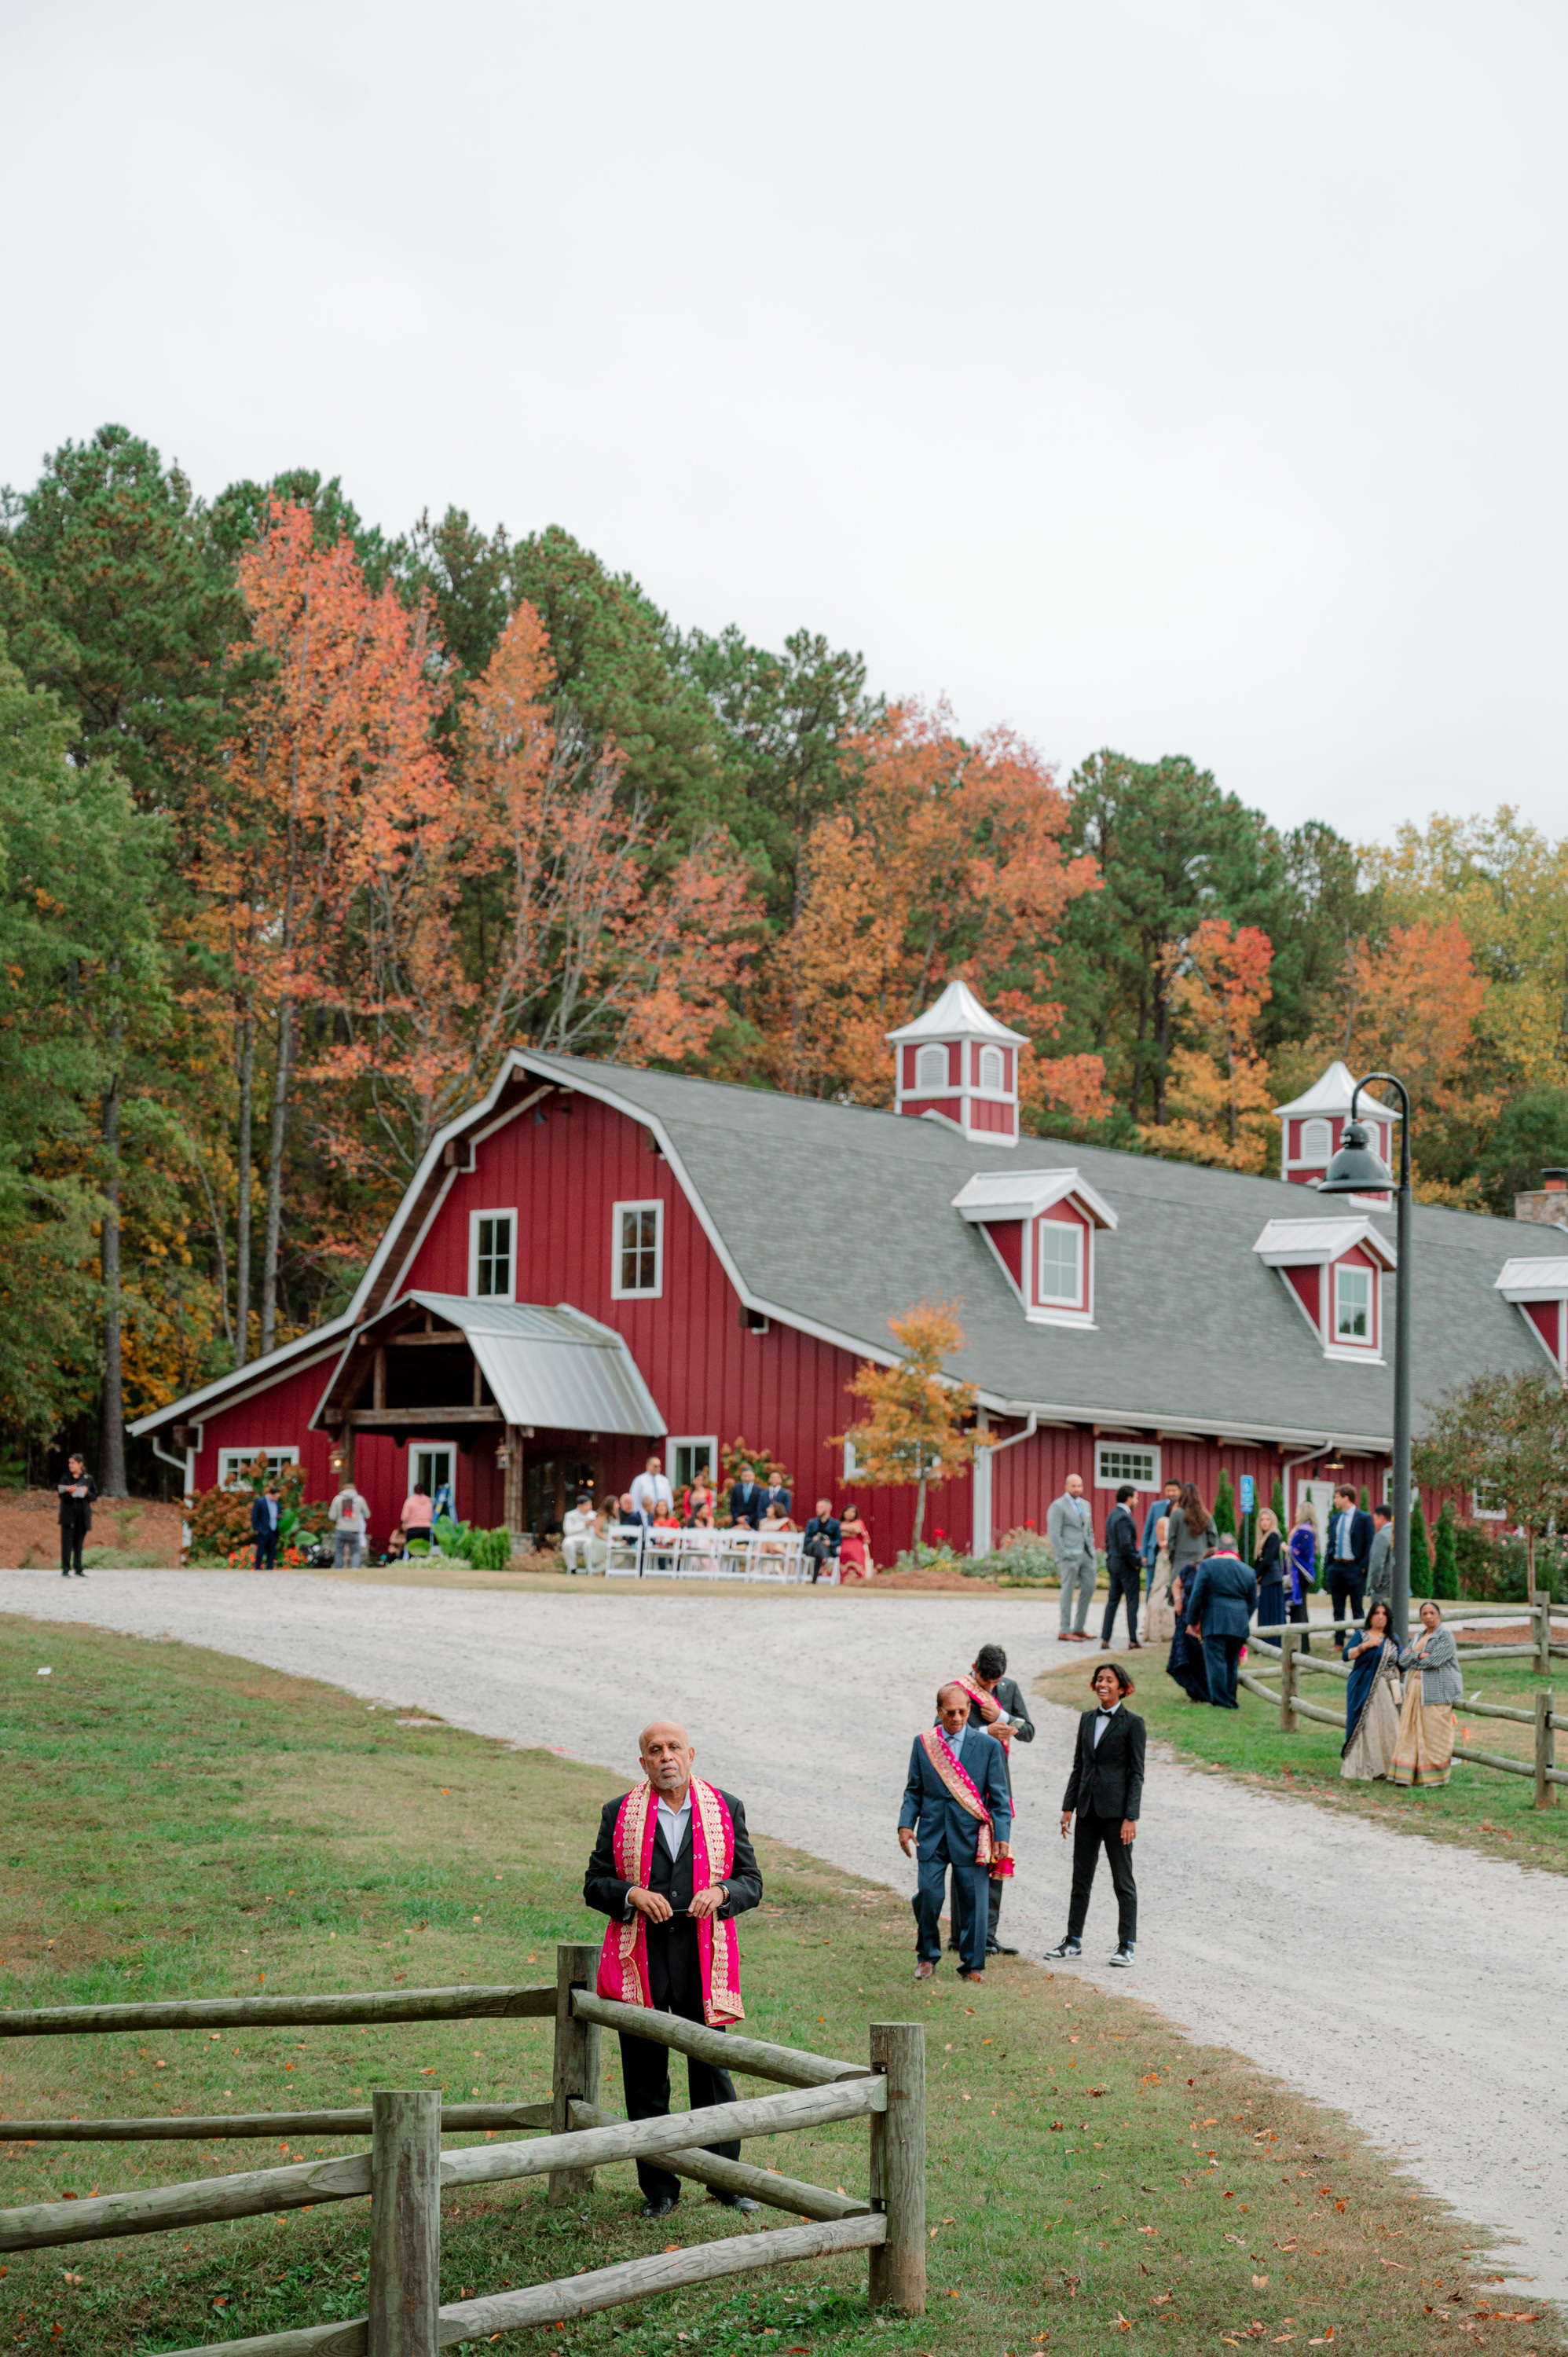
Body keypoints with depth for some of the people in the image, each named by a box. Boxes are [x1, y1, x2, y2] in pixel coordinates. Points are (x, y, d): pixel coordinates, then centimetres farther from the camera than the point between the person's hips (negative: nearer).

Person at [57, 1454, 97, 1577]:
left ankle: (78, 1569, 13)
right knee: (67, 1542, -6)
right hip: (68, 1513, -1)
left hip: (82, 1515, 1)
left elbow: (94, 1496, 7)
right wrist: (68, 1492, -20)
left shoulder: (88, 1478, 5)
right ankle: (65, 1569, -3)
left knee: (79, 1543, 5)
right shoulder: (66, 1478, 4)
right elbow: (61, 1496, 0)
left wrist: (86, 1493, -13)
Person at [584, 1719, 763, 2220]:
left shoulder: (726, 1809, 7)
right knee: (645, 2078, 4)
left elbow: (751, 1882, 8)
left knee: (712, 2070, 3)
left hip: (704, 1959, 0)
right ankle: (658, 2189, 15)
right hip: (640, 1961, 0)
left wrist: (721, 1892, -13)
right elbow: (594, 1885, 6)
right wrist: (632, 1894, -14)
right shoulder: (619, 1814, 6)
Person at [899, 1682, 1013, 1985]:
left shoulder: (988, 1746, 1)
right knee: (929, 1894, -7)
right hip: (932, 1834, 1)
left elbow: (999, 1796, 2)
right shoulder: (923, 1743, 6)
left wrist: (1002, 1836, -6)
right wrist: (906, 1824, -2)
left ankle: (972, 1965, 15)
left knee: (974, 1899, 0)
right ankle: (928, 1955, 16)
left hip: (971, 1834, -1)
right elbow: (914, 1790, 11)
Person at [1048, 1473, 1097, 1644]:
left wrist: (1091, 1551, 12)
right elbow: (1054, 1534, -11)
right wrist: (1064, 1555, -16)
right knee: (1068, 1592, -5)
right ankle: (1064, 1631, 1)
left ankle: (1078, 1628, 16)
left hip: (1086, 1555, 7)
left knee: (1088, 1588, 6)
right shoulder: (1057, 1506, -6)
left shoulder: (1084, 1505, 17)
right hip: (1069, 1555, -7)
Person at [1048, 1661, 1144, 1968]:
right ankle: (1074, 1940, 18)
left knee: (1123, 1880, 0)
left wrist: (1131, 1817, -12)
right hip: (1088, 1809, 6)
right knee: (1081, 1877, 10)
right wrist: (1068, 1807, 9)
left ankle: (1126, 1945, 6)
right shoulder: (1087, 1719, 11)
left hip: (1116, 1810, -6)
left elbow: (1136, 1773, -7)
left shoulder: (1132, 1723, -5)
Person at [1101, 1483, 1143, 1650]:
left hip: (1113, 1563, 9)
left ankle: (1105, 1640, 9)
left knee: (1112, 1601, 11)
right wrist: (1137, 1562, -15)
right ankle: (1133, 1641, 3)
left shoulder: (1112, 1515, 11)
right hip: (1126, 1564, -9)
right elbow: (1126, 1544, -25)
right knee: (1132, 1602, 0)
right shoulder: (1124, 1517, -19)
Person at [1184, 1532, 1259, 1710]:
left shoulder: (1207, 1566, -1)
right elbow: (1253, 1603, 17)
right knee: (1232, 1662, 13)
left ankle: (1220, 1700, -10)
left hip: (1214, 1622, -4)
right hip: (1239, 1624, 4)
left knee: (1215, 1660, -4)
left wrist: (1192, 1621, 6)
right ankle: (1231, 1700, 17)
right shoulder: (1248, 1572, 12)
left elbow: (1196, 1596, -3)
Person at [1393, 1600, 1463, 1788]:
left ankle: (1435, 1776, 2)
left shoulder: (1445, 1636, -4)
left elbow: (1434, 1661, -17)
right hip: (1416, 1690, 7)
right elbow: (1403, 1660, 9)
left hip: (1437, 1692, -7)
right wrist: (1420, 1655, -9)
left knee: (1434, 1734, -5)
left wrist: (1413, 1657, -2)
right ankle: (1408, 1774, 2)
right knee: (1411, 1731, 2)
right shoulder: (1419, 1637, 19)